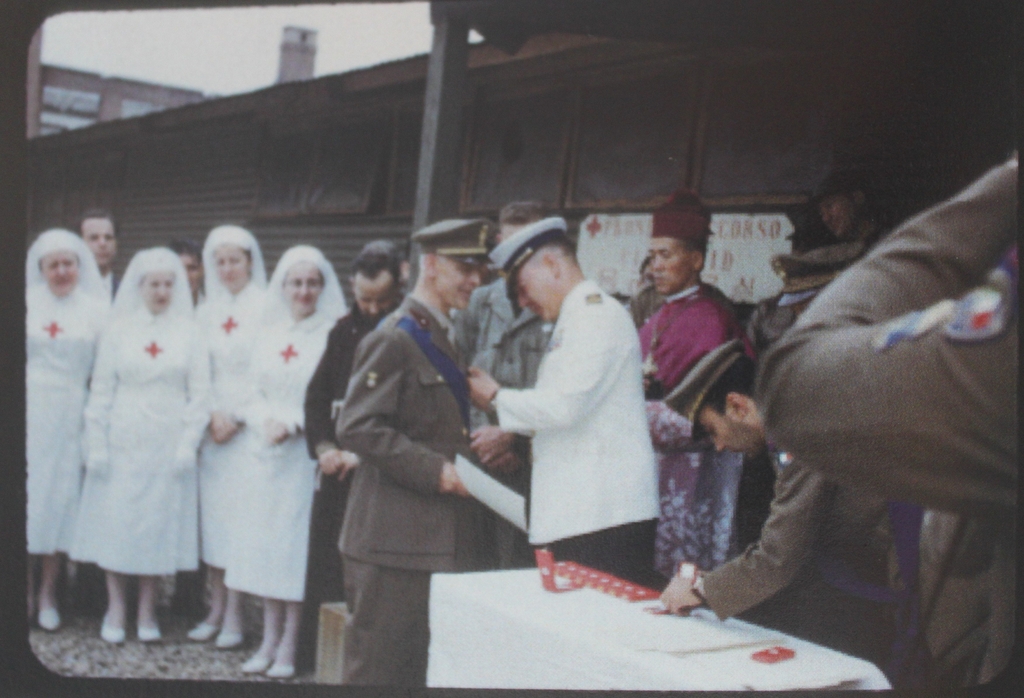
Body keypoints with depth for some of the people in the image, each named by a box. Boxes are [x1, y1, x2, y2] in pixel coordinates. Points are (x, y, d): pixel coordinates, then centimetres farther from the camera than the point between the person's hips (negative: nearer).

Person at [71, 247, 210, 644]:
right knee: (114, 520, 0)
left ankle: (147, 611, 14)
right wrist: (96, 444, -3)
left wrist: (189, 444, -5)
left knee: (160, 522, 3)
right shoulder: (117, 331, 4)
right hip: (122, 443, 0)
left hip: (168, 444, 0)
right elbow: (101, 391, 3)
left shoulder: (188, 334, 4)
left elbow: (199, 393, 3)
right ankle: (115, 608, 12)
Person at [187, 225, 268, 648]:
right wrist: (211, 414, -3)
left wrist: (236, 417, -9)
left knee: (240, 516, -5)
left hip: (250, 427, -5)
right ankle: (216, 609, 10)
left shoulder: (266, 309, -3)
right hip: (212, 424, 5)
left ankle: (234, 616, 1)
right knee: (211, 514, 3)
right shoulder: (206, 312, 13)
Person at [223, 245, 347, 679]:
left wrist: (293, 422, -15)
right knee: (263, 540, 6)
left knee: (296, 541, -3)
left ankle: (290, 643, 5)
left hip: (306, 453, -5)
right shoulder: (268, 333, 12)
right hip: (265, 451, 5)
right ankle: (270, 637, 15)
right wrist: (265, 420, -7)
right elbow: (254, 391, 12)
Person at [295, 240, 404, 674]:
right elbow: (316, 395, 13)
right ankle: (321, 661, 20)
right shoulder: (344, 331, 13)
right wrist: (323, 446, -3)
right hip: (338, 469, 6)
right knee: (326, 570, 9)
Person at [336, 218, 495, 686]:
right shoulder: (392, 340, -11)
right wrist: (436, 471, -21)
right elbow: (358, 428, -19)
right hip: (396, 539, -9)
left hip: (449, 538, 9)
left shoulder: (450, 338, 18)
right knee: (380, 668, 0)